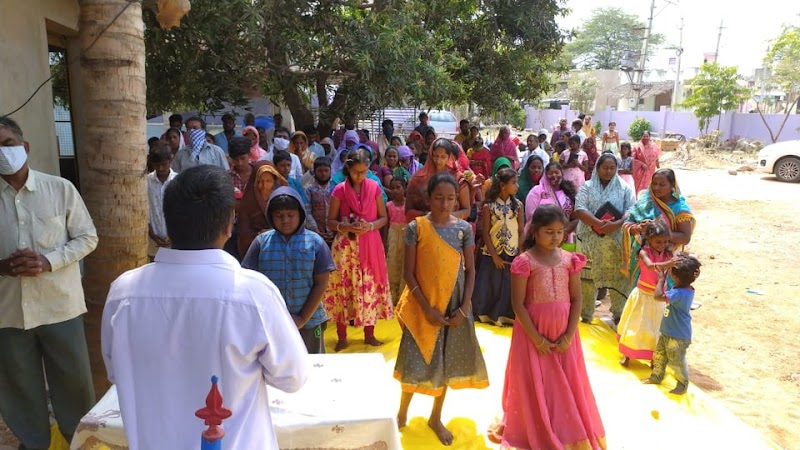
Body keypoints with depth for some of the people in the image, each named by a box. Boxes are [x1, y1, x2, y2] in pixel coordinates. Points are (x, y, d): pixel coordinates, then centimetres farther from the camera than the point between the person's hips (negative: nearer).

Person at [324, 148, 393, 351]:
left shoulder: (374, 187, 1)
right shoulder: (339, 190, -3)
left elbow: (384, 218, 5)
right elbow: (330, 221, 1)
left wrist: (370, 226, -14)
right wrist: (346, 227, -18)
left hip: (370, 245, 1)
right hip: (346, 246, -1)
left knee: (370, 287, 7)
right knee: (344, 288, 2)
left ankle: (369, 334, 23)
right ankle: (342, 337, 16)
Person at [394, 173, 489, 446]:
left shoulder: (464, 228, -1)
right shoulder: (416, 227, -9)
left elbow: (470, 270, 2)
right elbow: (408, 272, -9)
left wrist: (463, 308, -7)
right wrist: (427, 308, -14)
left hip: (454, 306, 3)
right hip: (424, 305, -2)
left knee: (447, 361, 12)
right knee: (417, 362, 4)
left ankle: (436, 418, 31)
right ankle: (402, 413, 30)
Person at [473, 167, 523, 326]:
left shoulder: (518, 204, 1)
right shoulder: (489, 206, -6)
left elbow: (521, 231, 2)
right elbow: (485, 233, -5)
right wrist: (494, 256, -9)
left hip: (513, 254, 2)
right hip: (492, 254, -2)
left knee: (510, 286, 5)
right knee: (490, 285, 6)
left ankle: (506, 315, 20)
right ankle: (486, 314, 22)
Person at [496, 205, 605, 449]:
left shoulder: (570, 260, -1)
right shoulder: (524, 262, -13)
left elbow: (576, 299, 2)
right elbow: (518, 304, -12)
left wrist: (569, 335, -6)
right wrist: (537, 339, -13)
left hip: (563, 333, 4)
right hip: (533, 332, -3)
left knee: (566, 385, 13)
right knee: (535, 387, 9)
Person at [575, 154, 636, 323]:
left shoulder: (624, 188, 7)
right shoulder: (587, 186, 5)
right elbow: (579, 209, -8)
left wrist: (615, 224, -19)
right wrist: (598, 223, -21)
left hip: (615, 240, 0)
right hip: (590, 238, 0)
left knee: (617, 277, 2)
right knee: (588, 276, 4)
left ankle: (619, 314, 17)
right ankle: (585, 314, 15)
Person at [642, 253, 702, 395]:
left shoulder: (680, 293, -34)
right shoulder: (685, 289, -3)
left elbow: (658, 296, -41)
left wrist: (661, 279, -28)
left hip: (678, 337, -10)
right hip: (667, 332, 10)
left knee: (677, 362, 10)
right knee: (659, 356, 23)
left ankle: (682, 385, 31)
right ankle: (656, 377, 41)